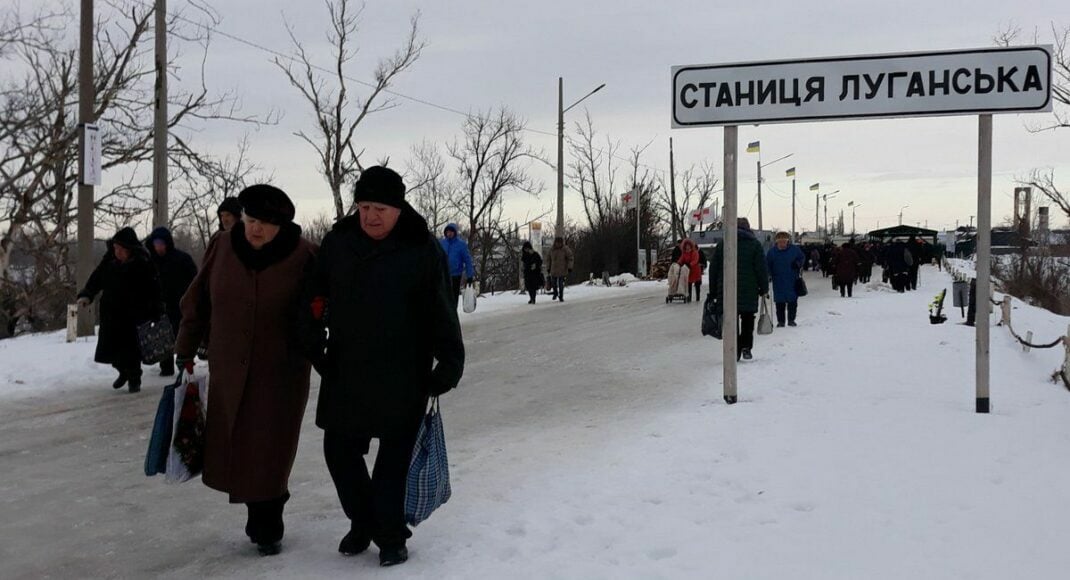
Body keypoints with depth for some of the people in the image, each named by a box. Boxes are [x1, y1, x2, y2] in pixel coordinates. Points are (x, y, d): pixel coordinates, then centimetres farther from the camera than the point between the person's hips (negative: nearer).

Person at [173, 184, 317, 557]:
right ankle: (263, 519, 28)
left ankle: (266, 529, 17)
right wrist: (185, 349, 10)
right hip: (229, 370, 3)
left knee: (268, 453, 1)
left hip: (281, 373, -3)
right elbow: (198, 300, 6)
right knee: (233, 448, 9)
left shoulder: (302, 255, -12)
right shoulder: (225, 246, -4)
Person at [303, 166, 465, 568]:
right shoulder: (338, 241, 1)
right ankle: (362, 523, 29)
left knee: (395, 457, 3)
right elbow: (316, 296, 9)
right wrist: (314, 346, 5)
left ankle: (391, 536, 19)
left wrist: (449, 363, -10)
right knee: (339, 449, 9)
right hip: (345, 370, 4)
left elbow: (442, 313, -8)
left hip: (403, 376, -4)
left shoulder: (422, 249, -9)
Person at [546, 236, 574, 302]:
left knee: (561, 284, -4)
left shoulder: (565, 249, -10)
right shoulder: (552, 249, 2)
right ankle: (555, 293, 37)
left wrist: (570, 267, -17)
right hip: (553, 269, 4)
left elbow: (571, 258, -8)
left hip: (562, 270, -4)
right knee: (553, 282, 10)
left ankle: (561, 296, 9)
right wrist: (548, 267, 14)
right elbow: (549, 259, 13)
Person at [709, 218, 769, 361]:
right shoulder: (755, 244, 2)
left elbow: (713, 268, 8)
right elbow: (761, 268, -2)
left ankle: (734, 350, 0)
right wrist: (764, 288, 5)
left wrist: (714, 291, 12)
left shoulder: (722, 244, 8)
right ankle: (746, 347, 1)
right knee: (748, 320, 9)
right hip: (749, 291, -1)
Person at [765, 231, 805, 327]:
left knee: (793, 301, 3)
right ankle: (780, 321, 12)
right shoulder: (772, 251, -2)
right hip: (778, 282, 0)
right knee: (780, 302, 2)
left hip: (792, 282, 0)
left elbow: (802, 258, 13)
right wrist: (770, 274, -7)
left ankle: (791, 320, 15)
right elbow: (767, 265, 6)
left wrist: (798, 264, -6)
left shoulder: (795, 249, -2)